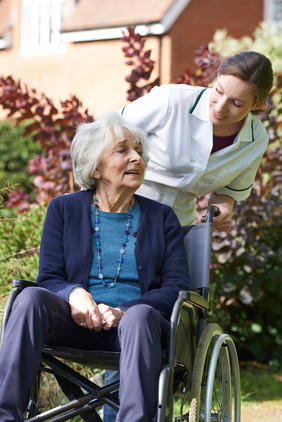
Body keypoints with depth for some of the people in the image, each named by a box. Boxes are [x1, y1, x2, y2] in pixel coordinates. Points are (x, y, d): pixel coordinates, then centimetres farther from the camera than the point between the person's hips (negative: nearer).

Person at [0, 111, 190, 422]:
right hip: (78, 324, 1)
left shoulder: (162, 218, 15)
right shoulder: (63, 209, 16)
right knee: (31, 298, -31)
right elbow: (48, 278, 9)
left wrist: (123, 312, -14)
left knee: (140, 315, -37)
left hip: (130, 326, 0)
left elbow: (176, 286, 4)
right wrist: (74, 295, -16)